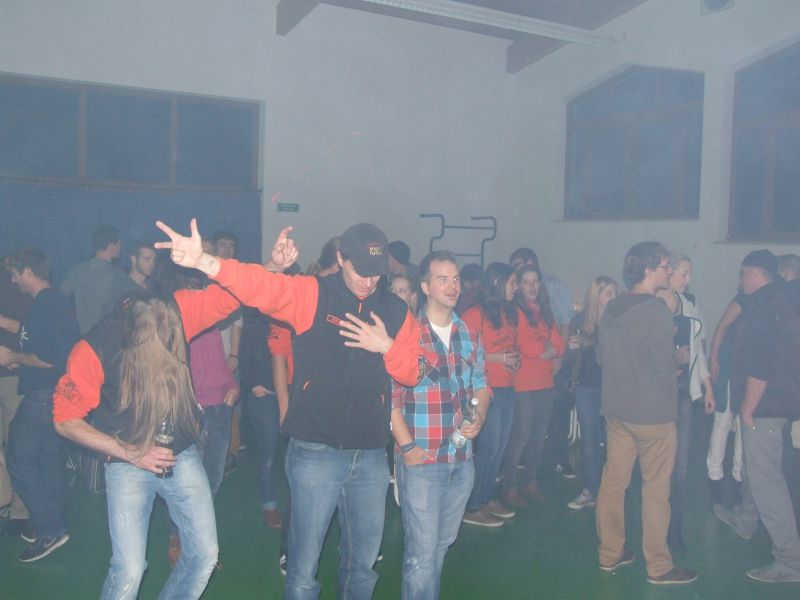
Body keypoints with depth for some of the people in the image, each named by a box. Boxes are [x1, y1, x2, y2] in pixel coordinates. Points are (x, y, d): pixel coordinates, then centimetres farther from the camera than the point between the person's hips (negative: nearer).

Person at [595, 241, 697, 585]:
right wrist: (679, 357, 1)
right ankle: (658, 566, 14)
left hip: (616, 409, 7)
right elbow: (663, 366, -19)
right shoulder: (656, 309, -17)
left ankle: (610, 553, 24)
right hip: (652, 412, -7)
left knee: (613, 480, 12)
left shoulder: (612, 309, 6)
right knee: (656, 489, 3)